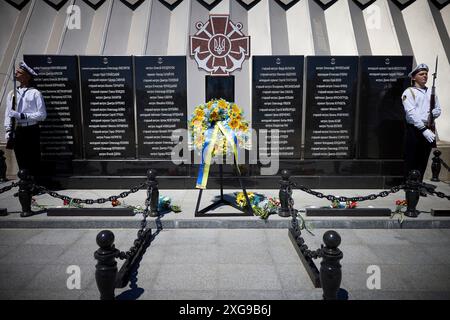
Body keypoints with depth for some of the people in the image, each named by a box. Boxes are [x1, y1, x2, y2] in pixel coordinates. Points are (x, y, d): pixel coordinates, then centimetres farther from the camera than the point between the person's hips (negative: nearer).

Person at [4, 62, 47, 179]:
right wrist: (8, 130, 0)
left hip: (31, 131, -4)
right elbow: (8, 114, 10)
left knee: (33, 161, -1)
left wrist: (22, 116, -15)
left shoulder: (35, 93, -3)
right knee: (21, 162, 10)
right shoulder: (12, 94, 11)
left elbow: (42, 114, -9)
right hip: (17, 131, 5)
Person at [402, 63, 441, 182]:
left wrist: (430, 114, -12)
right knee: (411, 160, -2)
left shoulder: (431, 92, 14)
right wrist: (423, 129, -21)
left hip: (428, 129, 6)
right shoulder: (409, 92, -4)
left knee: (423, 160, 10)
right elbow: (411, 113, -15)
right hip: (414, 129, -5)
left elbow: (438, 110, 12)